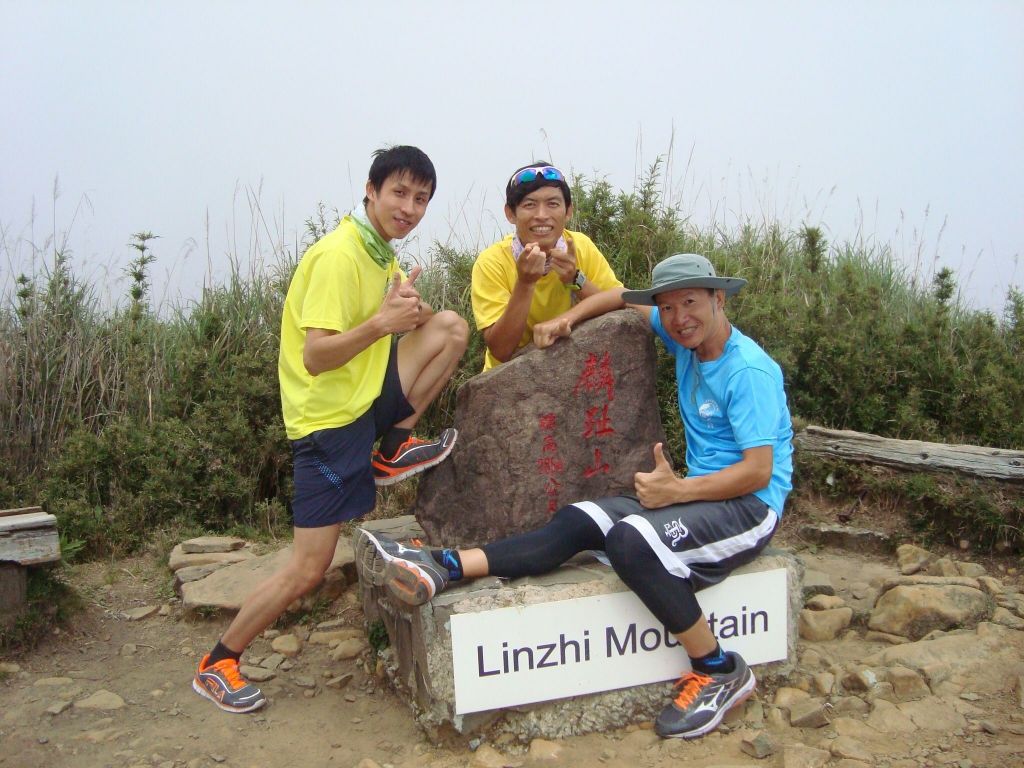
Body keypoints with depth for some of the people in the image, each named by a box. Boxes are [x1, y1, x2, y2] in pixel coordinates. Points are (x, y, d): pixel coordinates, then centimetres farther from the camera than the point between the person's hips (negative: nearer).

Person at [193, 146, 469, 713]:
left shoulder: (380, 254, 10)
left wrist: (406, 305, -3)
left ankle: (392, 451, 3)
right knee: (307, 570, -5)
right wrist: (384, 322, -28)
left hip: (369, 397, 8)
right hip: (329, 418, -8)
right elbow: (315, 356, -25)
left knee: (450, 328, -7)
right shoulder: (338, 256, -19)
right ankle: (216, 665, 15)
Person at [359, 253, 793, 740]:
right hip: (698, 494, 8)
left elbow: (759, 472, -20)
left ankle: (720, 672, -18)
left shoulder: (749, 370, -16)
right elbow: (621, 296, 20)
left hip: (751, 506, -8)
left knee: (631, 538, -33)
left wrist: (678, 490, -25)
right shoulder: (685, 338, 7)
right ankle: (440, 569, -21)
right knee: (579, 521, -11)